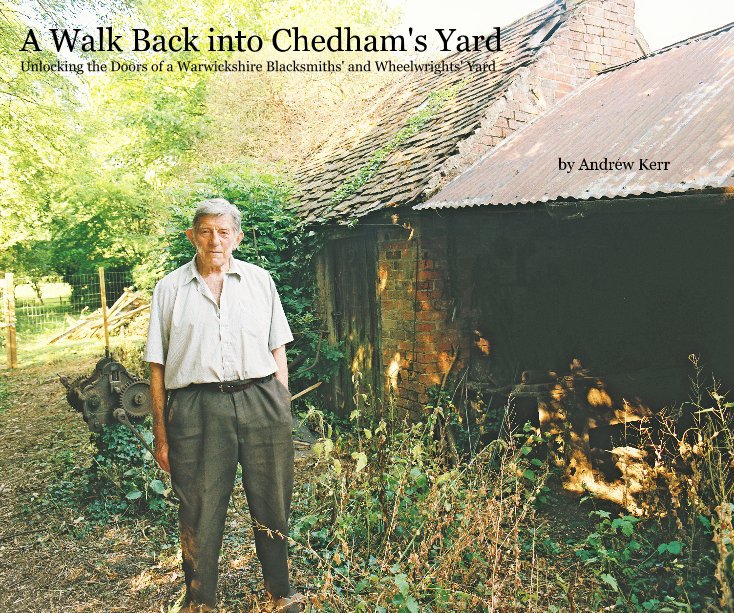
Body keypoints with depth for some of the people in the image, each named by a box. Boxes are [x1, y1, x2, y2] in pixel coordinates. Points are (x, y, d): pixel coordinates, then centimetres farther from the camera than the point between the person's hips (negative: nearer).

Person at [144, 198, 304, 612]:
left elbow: (278, 352, 11)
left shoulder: (260, 280, 10)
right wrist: (161, 433, 3)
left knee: (272, 505, 10)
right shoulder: (170, 288, 7)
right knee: (200, 512, 8)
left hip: (261, 400, 1)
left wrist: (284, 412, 7)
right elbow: (158, 366, 6)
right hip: (197, 408, -1)